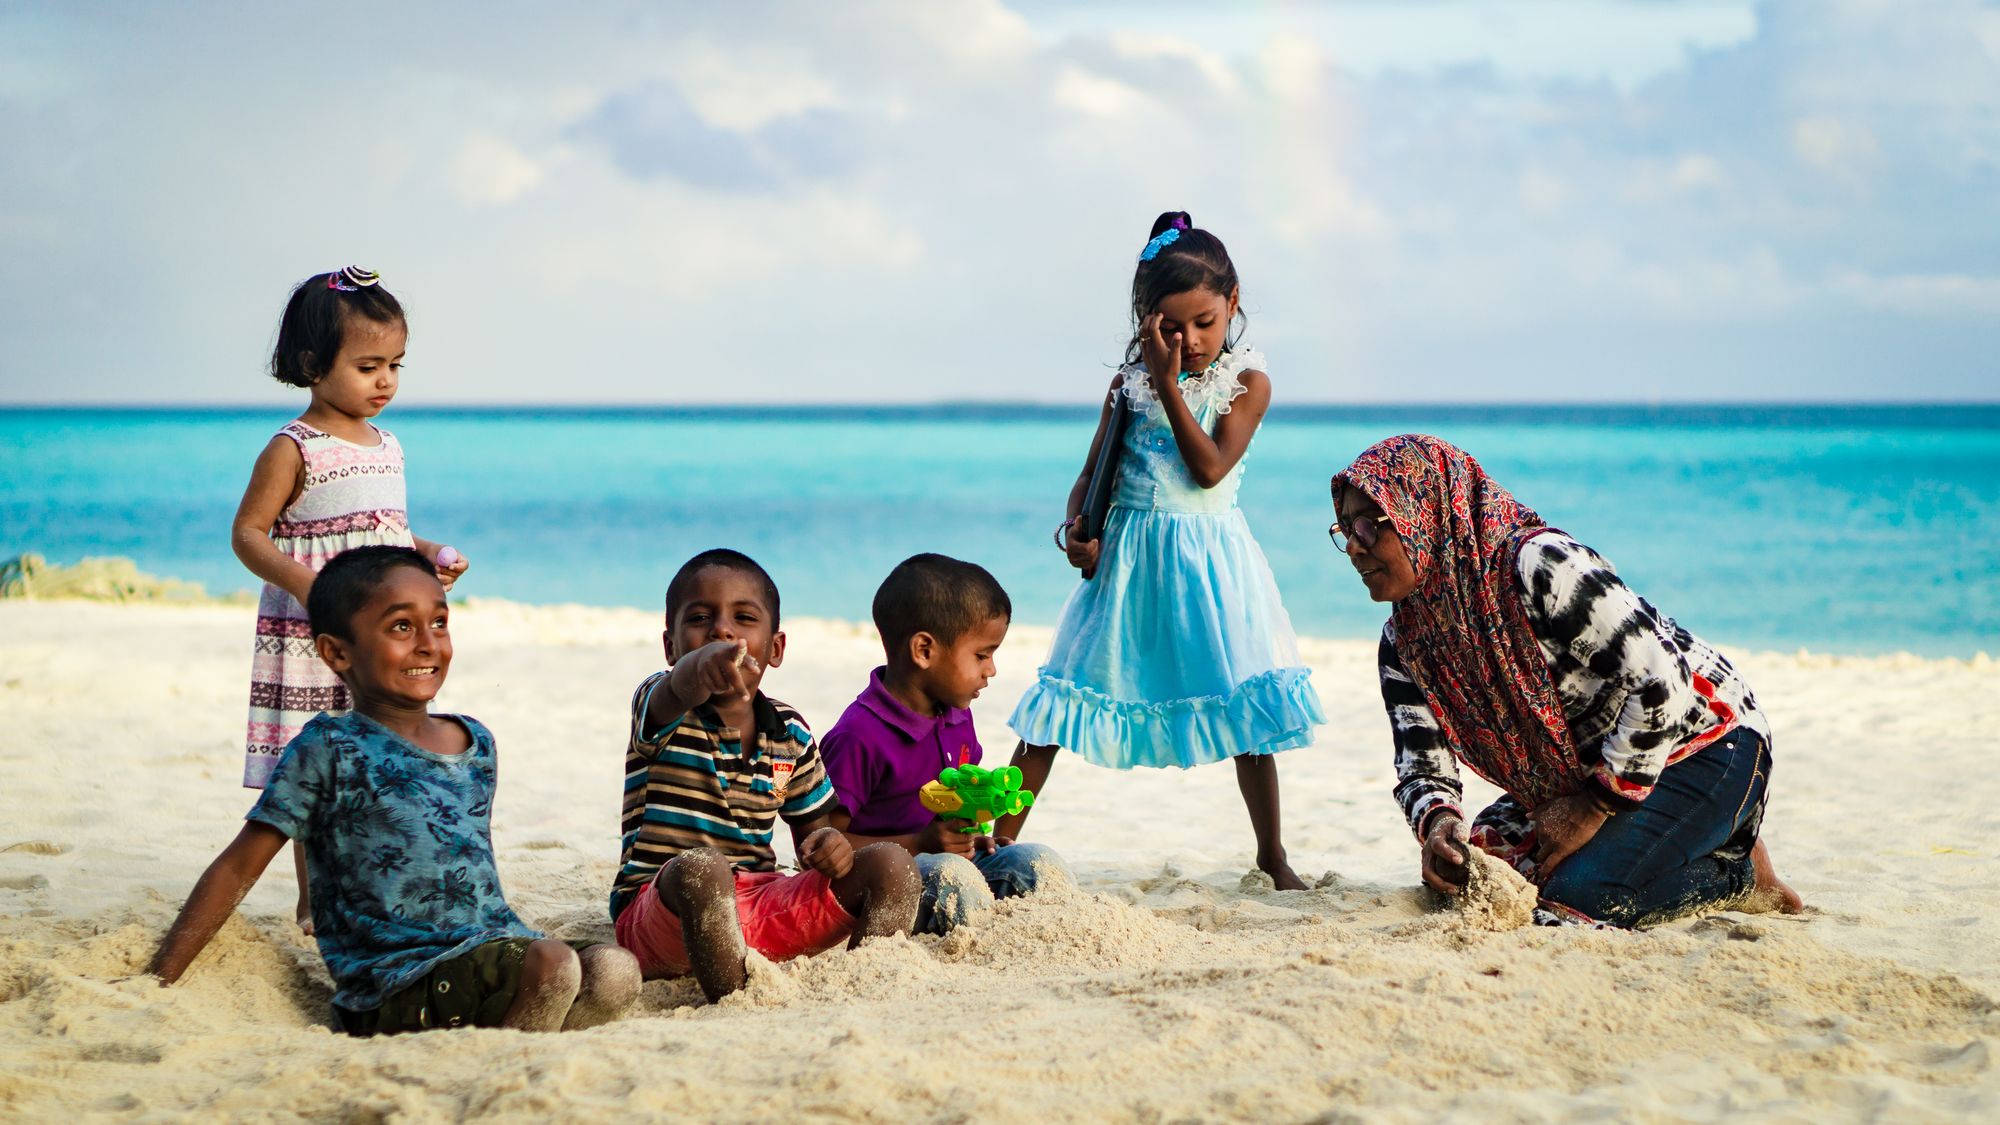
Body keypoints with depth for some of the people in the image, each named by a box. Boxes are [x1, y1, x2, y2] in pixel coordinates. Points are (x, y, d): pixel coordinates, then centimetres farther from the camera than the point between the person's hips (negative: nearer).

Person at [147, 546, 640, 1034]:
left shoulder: (478, 743, 15)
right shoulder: (329, 750, -4)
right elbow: (238, 868, -2)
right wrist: (158, 982, -4)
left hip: (490, 955, 6)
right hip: (395, 989, -6)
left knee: (613, 971, -21)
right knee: (552, 963, -30)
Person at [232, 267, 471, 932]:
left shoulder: (386, 446, 13)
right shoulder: (294, 449, -9)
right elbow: (248, 533, -10)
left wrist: (431, 557, 6)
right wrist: (305, 583, -24)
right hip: (312, 644, -7)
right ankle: (315, 900, 6)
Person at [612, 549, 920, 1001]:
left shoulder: (791, 735, 10)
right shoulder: (662, 708, -7)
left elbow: (812, 827, 20)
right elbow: (678, 692, -33)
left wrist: (829, 845, -7)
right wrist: (700, 669, -59)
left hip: (763, 904, 6)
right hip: (660, 913, -5)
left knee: (892, 864, -7)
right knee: (700, 867, -39)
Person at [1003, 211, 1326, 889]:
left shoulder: (1247, 383, -3)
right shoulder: (1129, 381, 5)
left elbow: (1209, 467, -15)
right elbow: (1092, 476, 9)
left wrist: (1168, 383, -16)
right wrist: (1075, 531, -10)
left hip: (1208, 561, -2)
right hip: (1127, 556, 2)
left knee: (1242, 706, -1)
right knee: (1063, 694, 0)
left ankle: (1272, 856, 12)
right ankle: (998, 839, 6)